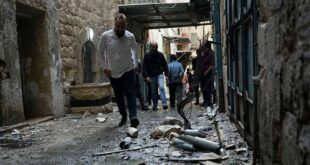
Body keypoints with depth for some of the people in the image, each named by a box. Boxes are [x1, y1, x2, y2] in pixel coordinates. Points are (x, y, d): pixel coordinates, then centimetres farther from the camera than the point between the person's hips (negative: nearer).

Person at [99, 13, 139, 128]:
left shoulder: (130, 36, -9)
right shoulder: (105, 36, -11)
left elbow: (134, 50, 11)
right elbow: (101, 52, 3)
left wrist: (135, 65, 5)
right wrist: (105, 67, -1)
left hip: (128, 71, -1)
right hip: (113, 73, 2)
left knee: (130, 94, -13)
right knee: (118, 97, 12)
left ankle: (133, 118, -23)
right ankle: (123, 116, 28)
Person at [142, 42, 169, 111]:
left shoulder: (160, 55, 4)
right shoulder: (147, 56, -1)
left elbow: (165, 65, 9)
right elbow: (144, 67, -3)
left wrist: (167, 74, 1)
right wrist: (146, 76, -13)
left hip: (160, 75, 0)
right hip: (152, 76, 0)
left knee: (161, 87, -19)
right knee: (154, 92, 6)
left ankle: (164, 104, -21)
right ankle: (155, 106, 17)